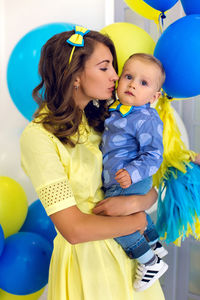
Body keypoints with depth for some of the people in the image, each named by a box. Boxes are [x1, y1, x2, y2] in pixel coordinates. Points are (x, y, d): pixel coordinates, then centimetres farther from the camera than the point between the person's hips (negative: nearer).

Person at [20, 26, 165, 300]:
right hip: (84, 259, -6)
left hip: (127, 247, 6)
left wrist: (136, 202, -20)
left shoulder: (100, 122, 1)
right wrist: (139, 220, -12)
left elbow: (151, 191, 2)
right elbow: (74, 229, -24)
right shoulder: (38, 136, -19)